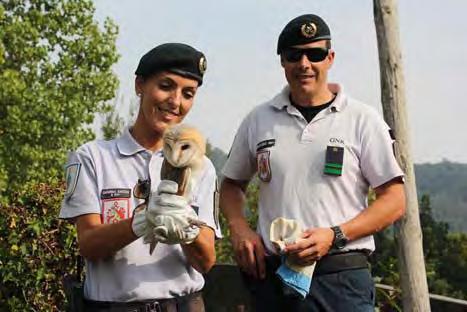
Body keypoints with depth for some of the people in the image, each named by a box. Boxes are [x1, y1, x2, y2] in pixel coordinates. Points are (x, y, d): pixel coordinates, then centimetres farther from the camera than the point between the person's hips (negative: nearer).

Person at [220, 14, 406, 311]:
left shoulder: (362, 119, 2)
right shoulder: (258, 120, 10)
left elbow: (394, 200, -1)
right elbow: (232, 184, 21)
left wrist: (334, 236, -13)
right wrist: (239, 228, 0)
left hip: (341, 278, -2)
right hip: (271, 275, 3)